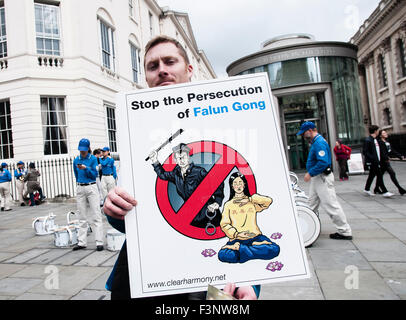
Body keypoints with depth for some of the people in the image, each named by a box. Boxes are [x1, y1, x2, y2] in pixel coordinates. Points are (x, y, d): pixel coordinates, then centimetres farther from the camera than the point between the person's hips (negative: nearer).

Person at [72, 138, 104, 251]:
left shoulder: (93, 159, -3)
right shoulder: (76, 160, 9)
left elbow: (95, 174, -7)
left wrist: (86, 168, -20)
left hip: (91, 188, -4)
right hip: (80, 189, 4)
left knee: (96, 215, -5)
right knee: (82, 216, 9)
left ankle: (99, 242, -2)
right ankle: (81, 242, 17)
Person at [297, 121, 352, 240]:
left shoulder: (319, 143, -20)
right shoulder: (315, 142, 13)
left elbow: (323, 162, -29)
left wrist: (310, 173, -22)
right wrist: (311, 174, 14)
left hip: (323, 178, -11)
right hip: (316, 177, 11)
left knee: (331, 205, -4)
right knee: (312, 204, 19)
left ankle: (345, 232, 6)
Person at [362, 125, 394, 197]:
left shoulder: (377, 140, 14)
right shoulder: (367, 140, -13)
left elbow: (381, 151, 20)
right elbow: (365, 152, -18)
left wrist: (385, 158, 12)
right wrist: (372, 158, -24)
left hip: (377, 161, 9)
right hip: (372, 162, -9)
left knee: (372, 175, 16)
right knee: (379, 176, -9)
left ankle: (366, 189, 27)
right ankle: (384, 192, -5)